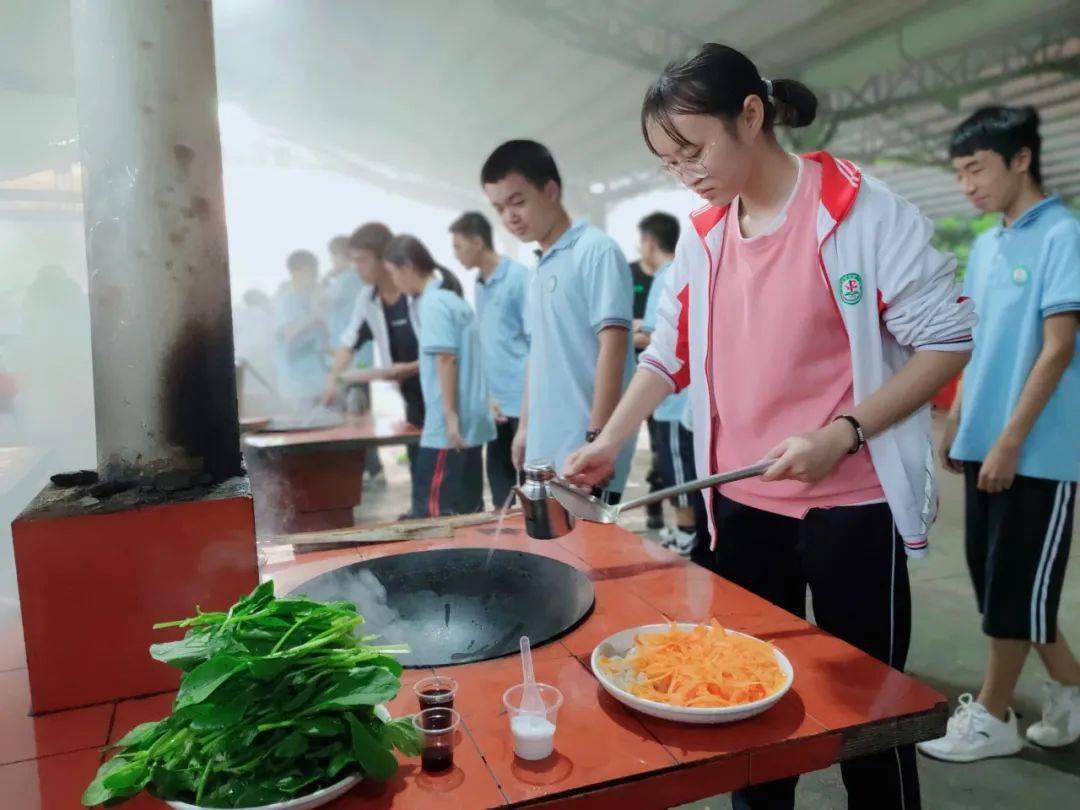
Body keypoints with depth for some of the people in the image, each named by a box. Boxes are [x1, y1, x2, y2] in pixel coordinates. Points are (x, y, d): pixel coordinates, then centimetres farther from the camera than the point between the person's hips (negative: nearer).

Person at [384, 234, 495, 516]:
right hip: (472, 422, 9)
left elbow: (446, 359, -19)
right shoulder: (451, 298, 15)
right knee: (467, 508, 13)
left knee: (432, 511, -4)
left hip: (451, 425, -9)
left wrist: (450, 415, -19)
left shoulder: (432, 303, -11)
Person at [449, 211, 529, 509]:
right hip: (497, 399, 7)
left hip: (522, 398, -7)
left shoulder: (519, 277, -11)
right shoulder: (479, 284, 12)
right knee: (498, 469, 14)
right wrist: (486, 395, 15)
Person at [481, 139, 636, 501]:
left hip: (583, 450, -8)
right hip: (544, 450, 8)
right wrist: (525, 425, 17)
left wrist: (597, 438, -20)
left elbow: (613, 346, -16)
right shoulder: (539, 270, 14)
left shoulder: (596, 251, -9)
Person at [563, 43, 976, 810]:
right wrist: (609, 442, -1)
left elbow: (949, 340, -9)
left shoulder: (866, 212, -11)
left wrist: (842, 434, -21)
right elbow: (669, 354, 11)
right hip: (742, 505, 5)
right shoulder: (702, 239, 6)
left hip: (850, 506, -5)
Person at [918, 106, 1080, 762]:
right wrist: (956, 425, 13)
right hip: (986, 444, 8)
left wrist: (1010, 443, -18)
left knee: (1014, 586, 3)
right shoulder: (987, 246, 12)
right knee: (996, 579, 14)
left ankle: (993, 717, 19)